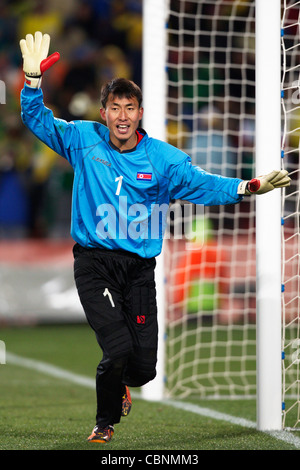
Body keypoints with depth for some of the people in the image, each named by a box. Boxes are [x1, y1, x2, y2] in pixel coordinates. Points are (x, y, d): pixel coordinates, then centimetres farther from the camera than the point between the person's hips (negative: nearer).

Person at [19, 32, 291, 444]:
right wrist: (33, 79, -12)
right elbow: (37, 119, 5)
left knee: (144, 366, -1)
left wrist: (250, 187, -15)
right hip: (94, 264, -2)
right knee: (118, 349, -19)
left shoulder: (163, 158, 2)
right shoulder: (84, 140, 2)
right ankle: (106, 421, 8)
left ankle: (120, 382, 39)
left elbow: (203, 185, -1)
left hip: (140, 268, 2)